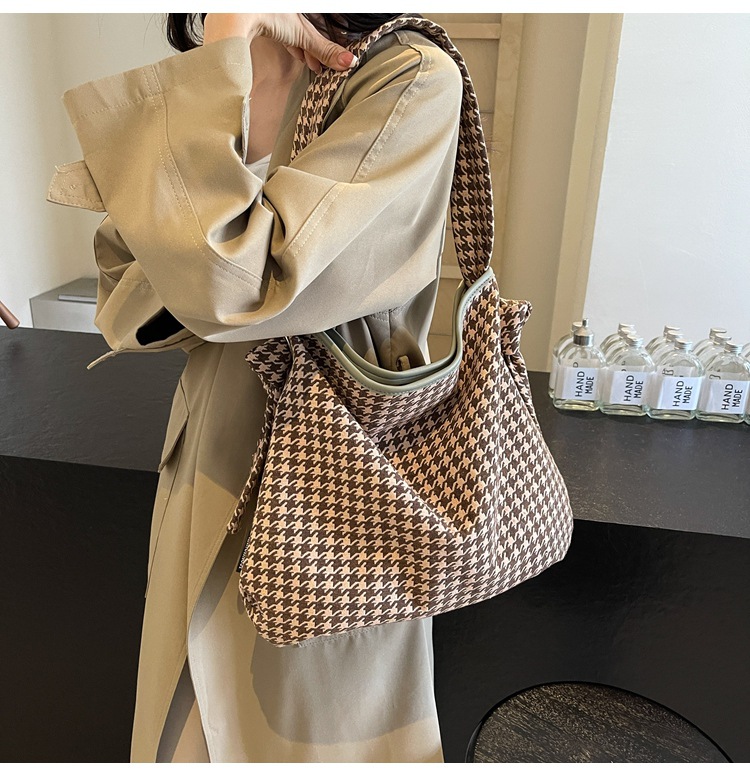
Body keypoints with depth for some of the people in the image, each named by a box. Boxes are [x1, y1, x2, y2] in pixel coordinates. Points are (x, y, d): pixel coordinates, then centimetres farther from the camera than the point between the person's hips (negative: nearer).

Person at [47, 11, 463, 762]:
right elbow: (121, 264, 8)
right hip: (216, 423, 6)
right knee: (201, 699, 24)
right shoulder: (209, 84, 5)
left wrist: (226, 47, -20)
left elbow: (232, 277, -26)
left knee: (313, 709, 18)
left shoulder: (413, 80, -16)